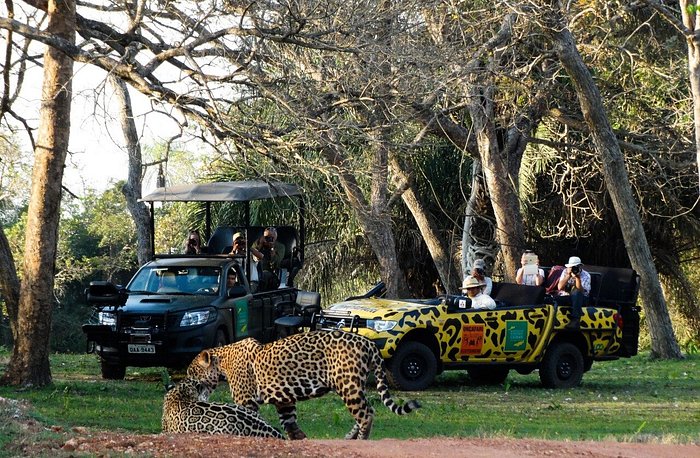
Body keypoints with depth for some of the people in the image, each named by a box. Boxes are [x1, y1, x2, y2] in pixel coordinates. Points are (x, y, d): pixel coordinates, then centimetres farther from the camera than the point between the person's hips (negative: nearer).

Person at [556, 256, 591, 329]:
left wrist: (577, 277, -30)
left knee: (576, 292, -39)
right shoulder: (565, 272, 1)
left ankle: (575, 319, -41)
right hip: (565, 297, 2)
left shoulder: (586, 275, -7)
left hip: (579, 299, -2)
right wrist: (568, 275, -17)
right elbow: (559, 287, -10)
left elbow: (580, 291, -21)